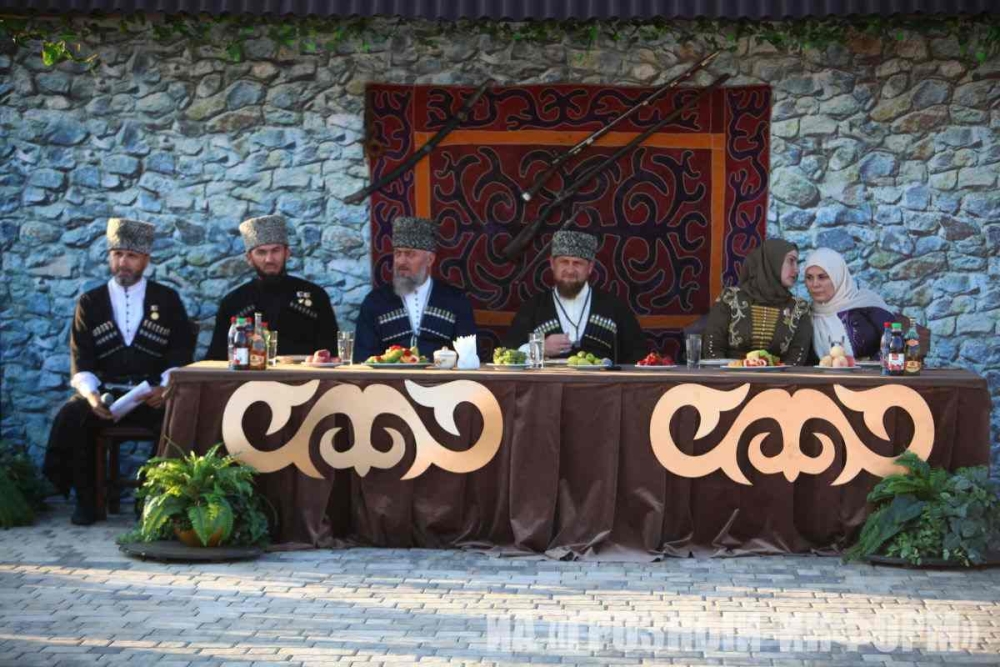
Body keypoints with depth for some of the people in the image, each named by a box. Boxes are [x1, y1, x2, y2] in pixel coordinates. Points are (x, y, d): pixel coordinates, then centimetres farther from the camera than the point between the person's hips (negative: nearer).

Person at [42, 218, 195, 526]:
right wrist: (91, 394, -17)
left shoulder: (167, 299, 10)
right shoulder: (90, 302, 11)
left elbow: (182, 354, 4)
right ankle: (87, 499, -16)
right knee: (70, 417, -30)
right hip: (104, 392, 1)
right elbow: (81, 361, 4)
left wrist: (167, 387, -16)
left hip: (154, 394, -1)